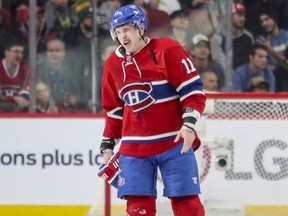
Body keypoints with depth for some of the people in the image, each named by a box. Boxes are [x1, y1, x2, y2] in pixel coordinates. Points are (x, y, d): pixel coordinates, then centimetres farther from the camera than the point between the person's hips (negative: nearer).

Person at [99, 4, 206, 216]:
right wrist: (108, 144, 16)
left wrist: (189, 123, -19)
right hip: (134, 146, 4)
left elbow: (193, 88, -8)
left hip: (174, 141, -4)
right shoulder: (113, 64, 9)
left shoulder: (167, 50, -7)